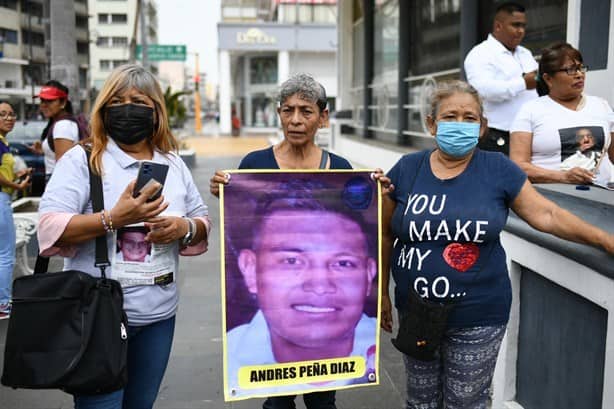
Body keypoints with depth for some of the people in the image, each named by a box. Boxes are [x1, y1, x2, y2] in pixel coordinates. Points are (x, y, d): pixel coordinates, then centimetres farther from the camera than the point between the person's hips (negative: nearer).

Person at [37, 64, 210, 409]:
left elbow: (203, 222, 14)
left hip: (160, 314, 5)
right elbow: (50, 228, -14)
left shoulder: (174, 164, 9)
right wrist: (114, 219, -27)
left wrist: (184, 228, -9)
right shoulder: (82, 159, -5)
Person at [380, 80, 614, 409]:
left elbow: (546, 215, 0)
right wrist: (382, 293, 7)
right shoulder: (406, 169, -3)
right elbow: (385, 234, 4)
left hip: (478, 319, -1)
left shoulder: (498, 169, -5)